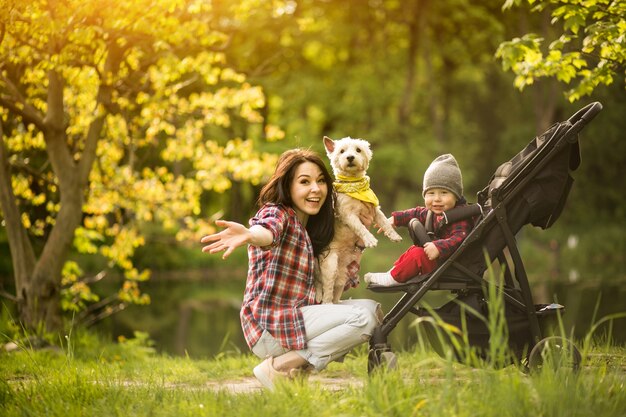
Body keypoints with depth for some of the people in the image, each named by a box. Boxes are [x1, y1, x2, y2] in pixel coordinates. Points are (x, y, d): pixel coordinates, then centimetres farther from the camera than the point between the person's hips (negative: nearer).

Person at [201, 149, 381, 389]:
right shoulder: (276, 213, -10)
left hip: (295, 316, 9)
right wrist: (248, 235, -61)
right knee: (362, 318, -18)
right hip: (268, 325, -9)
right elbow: (267, 230, -36)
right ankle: (278, 367, -11)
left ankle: (295, 366, 2)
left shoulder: (308, 227, 16)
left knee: (371, 309, 8)